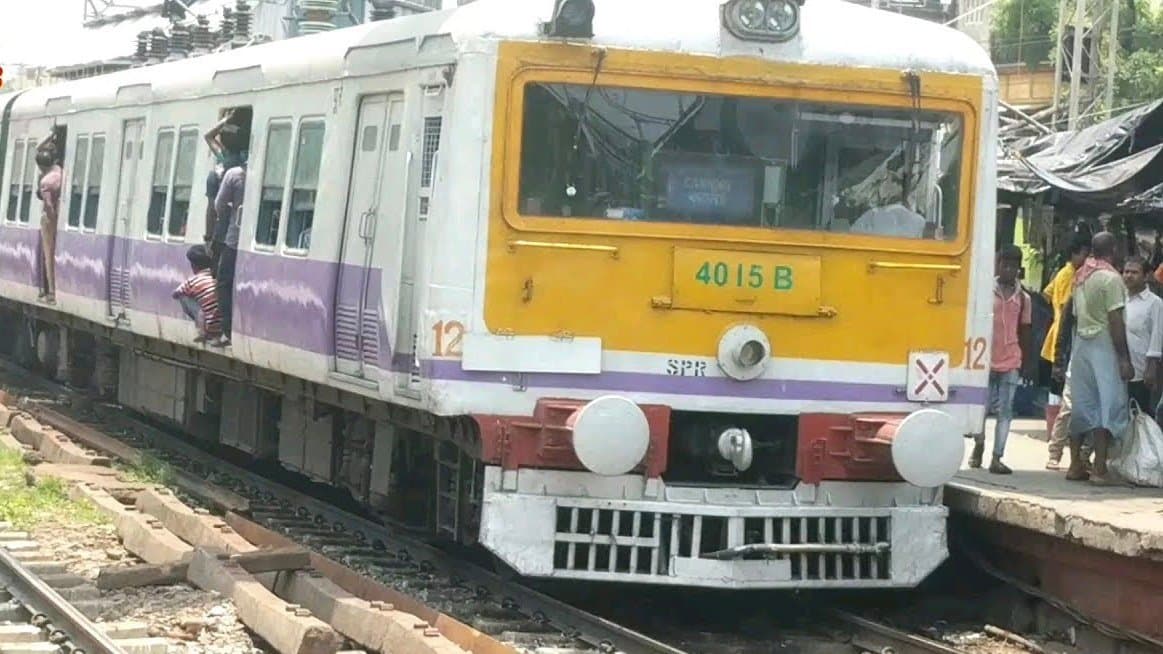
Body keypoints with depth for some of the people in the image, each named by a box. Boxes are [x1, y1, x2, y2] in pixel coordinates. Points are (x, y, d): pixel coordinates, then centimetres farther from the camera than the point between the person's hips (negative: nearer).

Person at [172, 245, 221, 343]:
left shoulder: (192, 282, -4)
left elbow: (175, 294, 13)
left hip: (211, 327, -5)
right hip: (226, 326, 5)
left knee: (184, 297, 8)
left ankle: (203, 333, 12)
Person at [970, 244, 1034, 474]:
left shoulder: (1022, 298, 7)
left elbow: (1024, 332, 12)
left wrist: (1027, 363, 11)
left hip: (1011, 362, 2)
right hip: (986, 359, -2)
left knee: (1005, 410, -4)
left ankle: (997, 458, -5)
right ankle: (979, 445, 29)